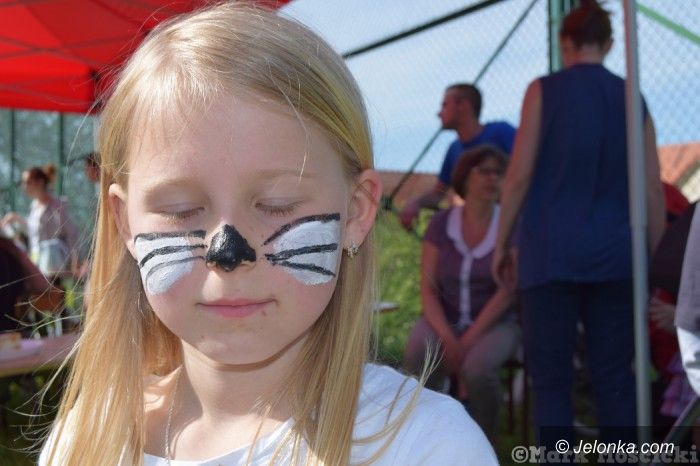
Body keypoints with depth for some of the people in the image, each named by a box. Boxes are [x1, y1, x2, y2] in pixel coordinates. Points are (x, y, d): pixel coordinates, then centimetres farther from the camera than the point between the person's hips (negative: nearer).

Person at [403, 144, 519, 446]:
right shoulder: (440, 224, -2)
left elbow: (507, 291, -14)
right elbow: (428, 289, -6)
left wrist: (469, 341, -23)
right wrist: (448, 339, -22)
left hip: (494, 324, -1)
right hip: (444, 322, 2)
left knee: (477, 367, -35)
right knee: (418, 357, -33)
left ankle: (487, 446, -9)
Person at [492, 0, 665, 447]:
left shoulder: (544, 90, 0)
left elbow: (520, 176, -4)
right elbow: (652, 190, 7)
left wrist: (502, 243, 6)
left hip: (552, 251, -3)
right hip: (615, 253, 3)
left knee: (551, 377, 3)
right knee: (615, 376, 9)